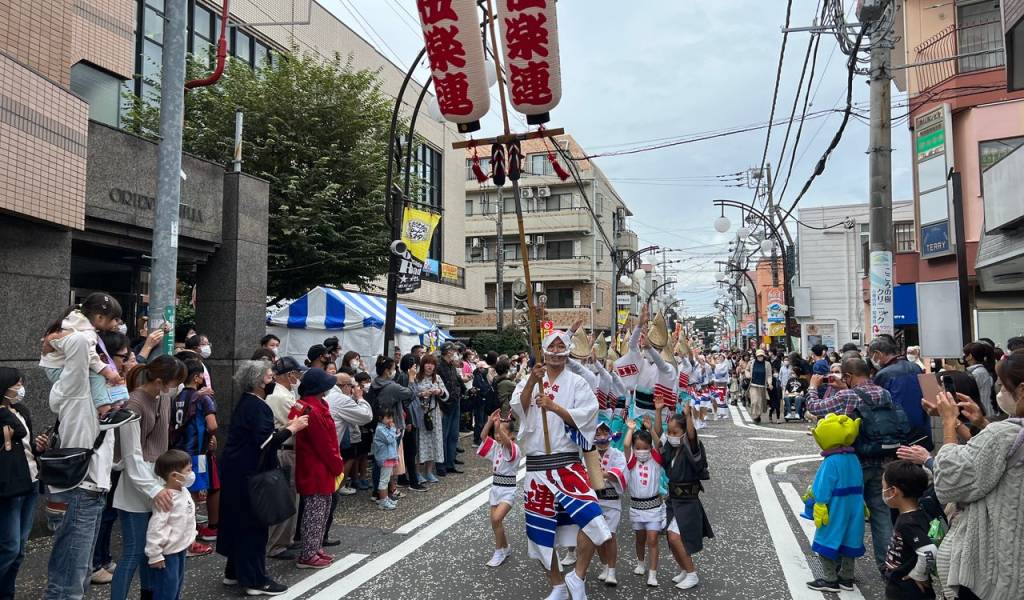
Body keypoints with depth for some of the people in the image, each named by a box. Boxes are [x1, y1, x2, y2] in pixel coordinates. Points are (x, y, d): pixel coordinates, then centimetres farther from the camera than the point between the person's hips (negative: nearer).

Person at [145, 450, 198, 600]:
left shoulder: (185, 492, 2)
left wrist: (190, 537, 20)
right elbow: (155, 527, -27)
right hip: (167, 553, -9)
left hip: (180, 549, 9)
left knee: (177, 586, 20)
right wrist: (155, 555, -23)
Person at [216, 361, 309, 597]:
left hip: (238, 471, 10)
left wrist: (284, 427, 12)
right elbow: (265, 442, -26)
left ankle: (234, 572, 29)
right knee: (253, 525, -2)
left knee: (239, 521, 18)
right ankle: (255, 580, 5)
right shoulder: (257, 406, -18)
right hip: (249, 474, -10)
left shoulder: (246, 402, 13)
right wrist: (292, 429, -19)